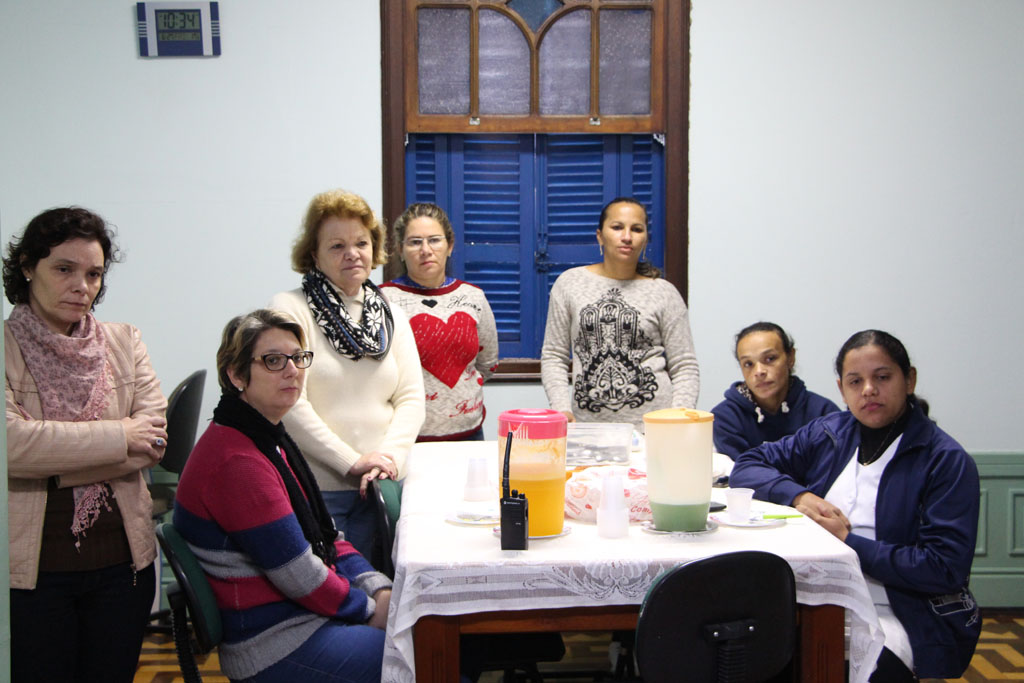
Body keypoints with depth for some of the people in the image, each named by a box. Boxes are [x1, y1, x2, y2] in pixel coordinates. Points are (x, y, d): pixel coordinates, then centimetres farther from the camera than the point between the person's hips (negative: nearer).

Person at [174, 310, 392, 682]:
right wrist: (371, 611, -8)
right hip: (274, 642, -10)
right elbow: (299, 576, -21)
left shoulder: (268, 437, 11)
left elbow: (322, 535, 14)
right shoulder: (236, 461, -21)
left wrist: (380, 591, 1)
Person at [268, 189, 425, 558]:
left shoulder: (390, 316, 12)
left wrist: (390, 456, -9)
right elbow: (291, 405, -13)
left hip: (376, 487, 5)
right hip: (313, 487, -4)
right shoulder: (289, 309, -5)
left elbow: (411, 398, 8)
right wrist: (353, 462, -14)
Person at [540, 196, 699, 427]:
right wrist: (562, 409, -3)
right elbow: (553, 356, 11)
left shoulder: (664, 293, 7)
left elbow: (685, 367, 6)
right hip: (588, 424, 1)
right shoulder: (569, 283, 9)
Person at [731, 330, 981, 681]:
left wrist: (849, 542, -11)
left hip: (896, 614, -3)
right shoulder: (828, 433, 13)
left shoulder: (947, 461, -3)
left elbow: (946, 569, -11)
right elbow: (747, 466, 15)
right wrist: (797, 495, -4)